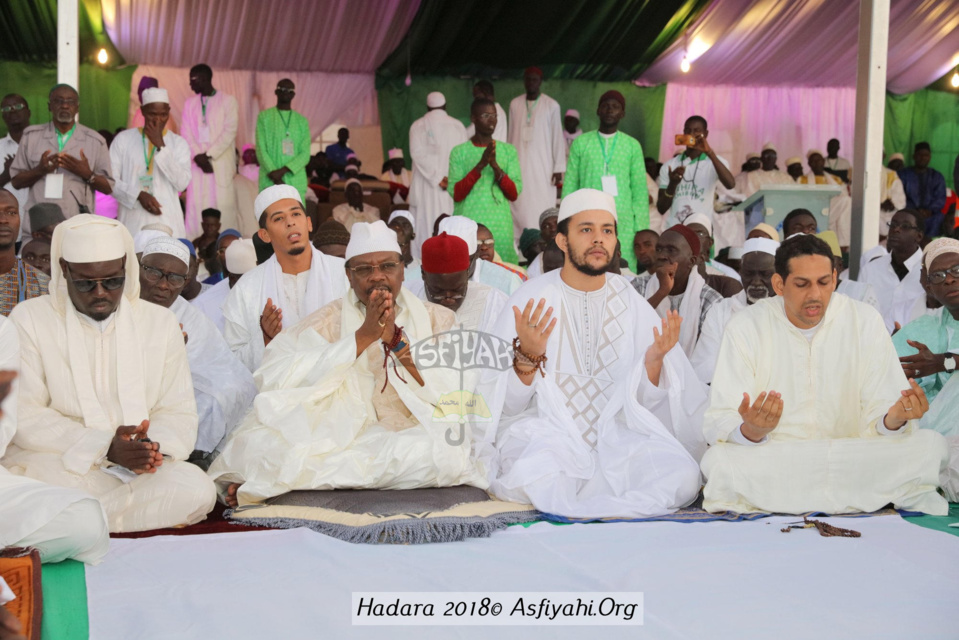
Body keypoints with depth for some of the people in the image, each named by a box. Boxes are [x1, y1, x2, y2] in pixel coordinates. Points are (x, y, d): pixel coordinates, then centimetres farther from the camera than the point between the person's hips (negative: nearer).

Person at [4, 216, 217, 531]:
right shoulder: (29, 319, 3)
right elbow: (24, 417, -6)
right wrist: (104, 448, -20)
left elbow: (179, 411, 8)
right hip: (57, 464, -4)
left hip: (138, 469, 4)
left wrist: (152, 445, -17)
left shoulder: (160, 323, 11)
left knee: (197, 488, -30)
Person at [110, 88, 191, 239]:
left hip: (167, 222, 0)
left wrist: (160, 146, -9)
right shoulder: (123, 139, 9)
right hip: (132, 220, 0)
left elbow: (182, 183, -6)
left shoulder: (178, 143, 8)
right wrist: (139, 195, -12)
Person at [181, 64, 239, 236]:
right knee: (196, 205, -2)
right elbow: (187, 133, 7)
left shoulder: (228, 101, 2)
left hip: (221, 161, -3)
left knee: (223, 205, -5)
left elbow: (229, 132, -7)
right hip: (197, 161, 3)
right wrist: (197, 156, -10)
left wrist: (209, 155, -13)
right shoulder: (189, 103, 14)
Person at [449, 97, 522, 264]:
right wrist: (480, 165, -14)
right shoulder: (459, 152, 4)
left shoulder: (508, 150, 10)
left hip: (500, 227, 2)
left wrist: (496, 166, -12)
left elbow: (514, 194, 3)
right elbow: (455, 194, -5)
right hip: (468, 226, -1)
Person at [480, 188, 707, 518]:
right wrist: (527, 356, -27)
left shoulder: (629, 302, 7)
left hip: (614, 437, 3)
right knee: (531, 477, -37)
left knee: (682, 476, -25)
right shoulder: (530, 299, -1)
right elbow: (507, 404, -7)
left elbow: (644, 399, 4)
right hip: (546, 435, -3)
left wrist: (654, 361, -16)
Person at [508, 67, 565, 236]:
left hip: (543, 167, -3)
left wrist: (559, 168, -5)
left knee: (542, 209, -7)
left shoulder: (551, 106, 0)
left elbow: (558, 138, 0)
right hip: (519, 165, 3)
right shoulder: (515, 104, 9)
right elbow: (511, 136, 12)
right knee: (519, 208, -2)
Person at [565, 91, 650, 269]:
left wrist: (642, 232, 1)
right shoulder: (581, 143, 8)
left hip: (623, 226, 0)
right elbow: (569, 187, 8)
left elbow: (640, 192, 7)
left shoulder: (633, 146, 8)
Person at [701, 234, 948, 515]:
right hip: (769, 464, -1)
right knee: (718, 461, -35)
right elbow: (718, 426, -11)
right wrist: (750, 431, -34)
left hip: (850, 461, 1)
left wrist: (894, 420, -26)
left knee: (930, 445, -23)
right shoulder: (746, 326, -4)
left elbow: (875, 418, -2)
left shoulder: (865, 321, 1)